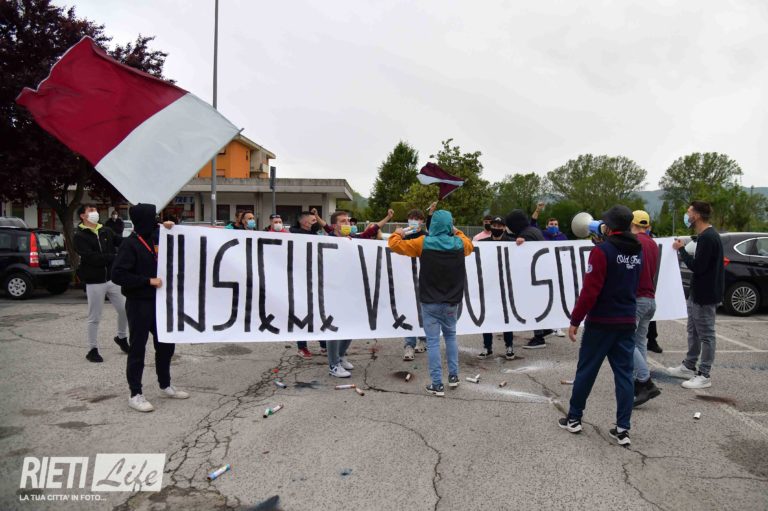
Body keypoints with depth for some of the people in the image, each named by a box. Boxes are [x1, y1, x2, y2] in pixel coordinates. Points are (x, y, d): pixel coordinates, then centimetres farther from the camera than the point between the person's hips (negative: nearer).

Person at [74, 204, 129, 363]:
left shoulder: (107, 231, 8)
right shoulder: (80, 236, -7)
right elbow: (91, 257, -18)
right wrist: (115, 257, -18)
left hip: (112, 278, 4)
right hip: (94, 282, -4)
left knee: (124, 309, 7)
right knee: (94, 318, 4)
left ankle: (121, 337, 32)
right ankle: (93, 349, 19)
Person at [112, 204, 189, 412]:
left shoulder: (151, 239, 7)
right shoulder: (131, 244, -16)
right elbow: (118, 275, -21)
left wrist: (166, 228, 11)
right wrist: (148, 281, -20)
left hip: (156, 301, 8)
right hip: (138, 304, -8)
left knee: (166, 344, 15)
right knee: (138, 348, 2)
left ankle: (165, 386, 30)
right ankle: (135, 395, 14)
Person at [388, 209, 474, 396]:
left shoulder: (423, 243, -11)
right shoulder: (459, 243, -2)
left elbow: (394, 245, -4)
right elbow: (470, 246, 23)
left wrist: (397, 234, 17)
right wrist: (458, 232, 35)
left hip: (430, 302, -3)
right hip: (452, 301, 3)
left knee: (433, 341, 1)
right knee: (450, 335, 22)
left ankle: (437, 384, 2)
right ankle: (453, 376, 25)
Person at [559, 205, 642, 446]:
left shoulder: (602, 250, -16)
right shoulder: (638, 251, 6)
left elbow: (590, 290, -20)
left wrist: (575, 320, -12)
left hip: (601, 322, -5)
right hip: (627, 321, 6)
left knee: (586, 371, 7)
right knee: (624, 373, 8)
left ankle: (574, 419, 19)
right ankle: (623, 429, 10)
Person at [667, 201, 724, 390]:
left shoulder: (708, 238, -21)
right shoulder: (706, 235, 12)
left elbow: (697, 266, -24)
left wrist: (681, 250, -14)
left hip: (705, 295, -11)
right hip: (698, 293, 11)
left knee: (706, 334, -2)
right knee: (693, 331, 18)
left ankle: (704, 375, 6)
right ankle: (689, 367, 30)